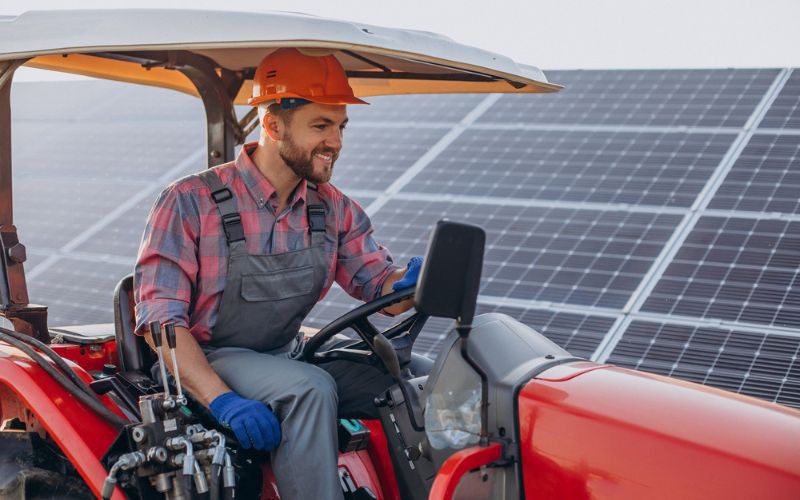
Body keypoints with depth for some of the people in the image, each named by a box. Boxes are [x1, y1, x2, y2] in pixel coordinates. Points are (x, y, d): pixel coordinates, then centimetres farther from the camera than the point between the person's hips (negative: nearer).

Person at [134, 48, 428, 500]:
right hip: (210, 362, -6)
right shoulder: (193, 203, -13)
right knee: (310, 388, -35)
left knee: (426, 378, -12)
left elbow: (381, 284, 3)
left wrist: (409, 283, -24)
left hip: (291, 357, 6)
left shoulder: (333, 208, 5)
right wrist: (223, 400, -31)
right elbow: (160, 318, -17)